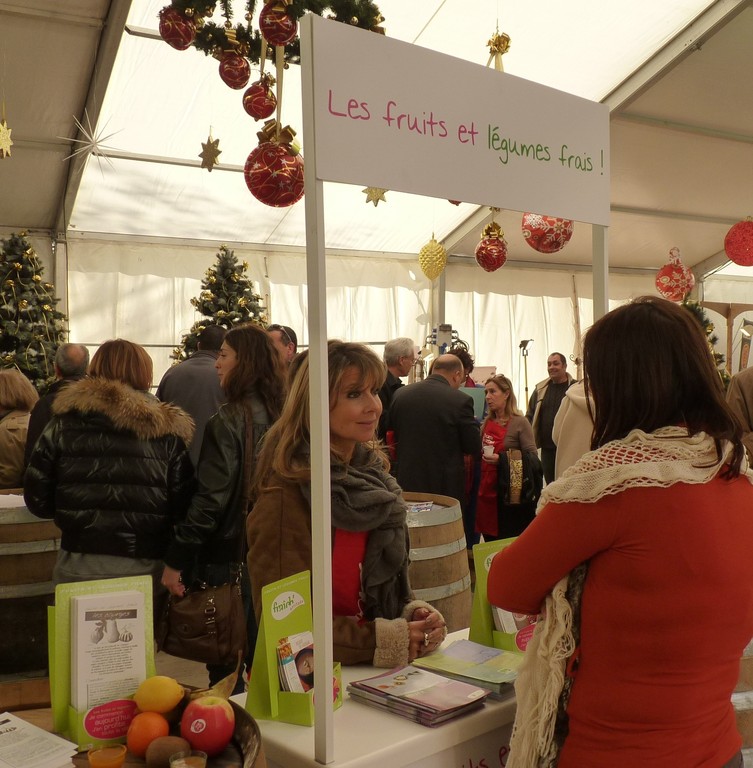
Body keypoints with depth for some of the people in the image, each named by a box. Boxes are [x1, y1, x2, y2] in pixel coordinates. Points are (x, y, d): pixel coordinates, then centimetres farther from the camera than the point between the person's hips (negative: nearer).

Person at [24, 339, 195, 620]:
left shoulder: (64, 423, -2)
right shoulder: (165, 430, -5)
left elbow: (37, 498, 1)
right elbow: (183, 506, -8)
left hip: (81, 566, 1)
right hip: (145, 568, 0)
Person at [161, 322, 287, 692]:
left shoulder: (228, 421, -17)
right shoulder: (279, 415, 4)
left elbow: (210, 499, -19)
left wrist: (175, 560, -12)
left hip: (228, 560, -7)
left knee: (225, 669, 5)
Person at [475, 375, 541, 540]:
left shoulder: (520, 422, -7)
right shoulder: (486, 423, 12)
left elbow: (533, 457, -13)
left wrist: (501, 459, -22)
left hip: (510, 494, -6)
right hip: (486, 490, 6)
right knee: (490, 542, 10)